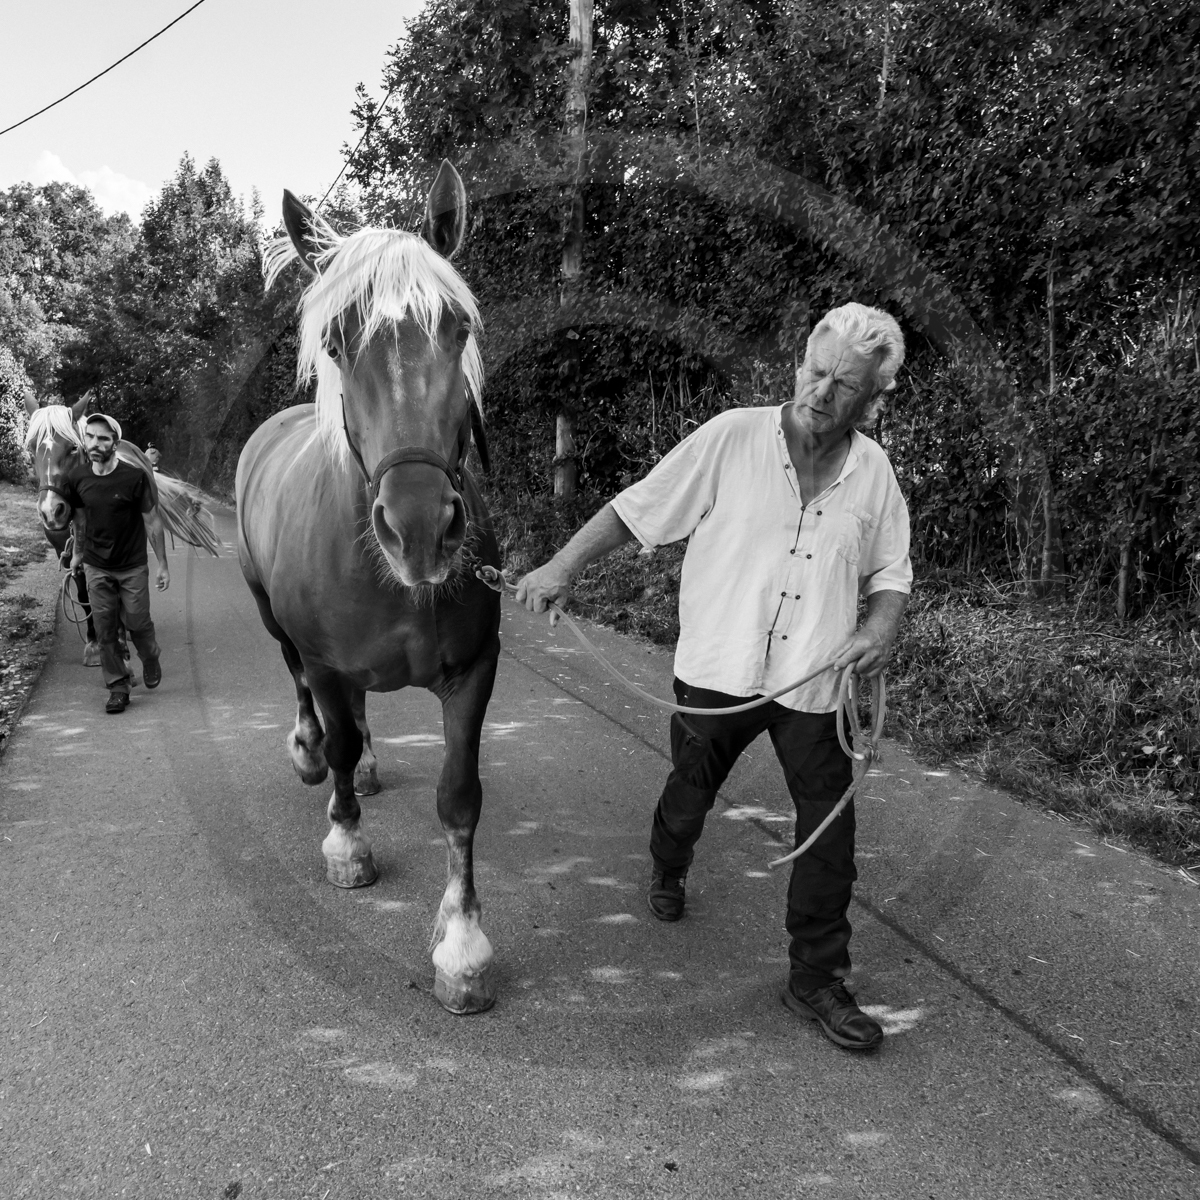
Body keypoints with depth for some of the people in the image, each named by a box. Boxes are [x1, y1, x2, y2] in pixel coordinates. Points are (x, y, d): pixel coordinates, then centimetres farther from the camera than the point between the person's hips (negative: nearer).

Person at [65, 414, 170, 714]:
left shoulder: (135, 477, -16)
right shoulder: (77, 478, -5)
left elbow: (152, 522, -9)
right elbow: (80, 518, 12)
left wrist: (163, 565, -7)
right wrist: (78, 553, 21)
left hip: (133, 568, -3)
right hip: (96, 568, 3)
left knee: (138, 623, 7)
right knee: (105, 630, 4)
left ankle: (150, 659, 38)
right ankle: (118, 686, 16)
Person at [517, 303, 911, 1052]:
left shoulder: (873, 469, 0)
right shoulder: (732, 438, -10)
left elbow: (891, 571, 10)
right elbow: (637, 509, -7)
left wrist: (884, 624, -10)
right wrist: (563, 567, -12)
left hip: (812, 682, 2)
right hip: (718, 668, -1)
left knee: (830, 828, 0)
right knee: (690, 794, 19)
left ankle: (817, 978, 19)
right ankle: (668, 874, 54)